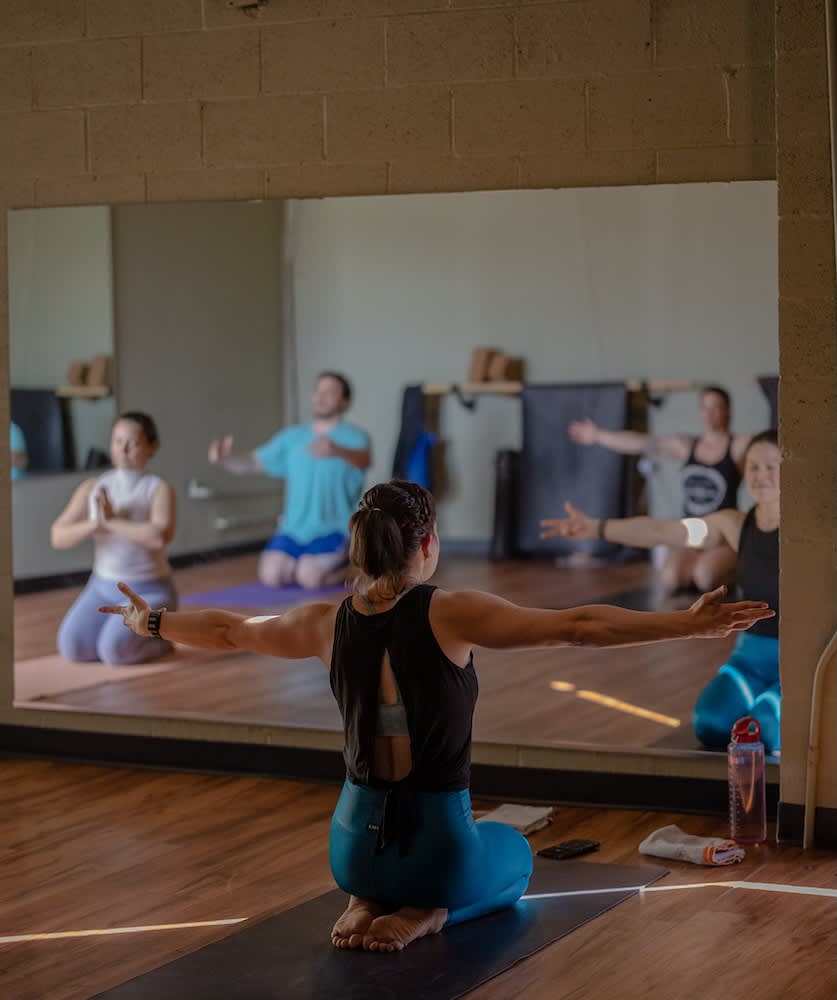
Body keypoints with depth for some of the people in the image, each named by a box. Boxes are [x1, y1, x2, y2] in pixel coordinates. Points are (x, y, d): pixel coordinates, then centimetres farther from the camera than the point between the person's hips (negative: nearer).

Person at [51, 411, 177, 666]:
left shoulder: (159, 489, -13)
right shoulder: (92, 488, -1)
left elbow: (160, 536, -31)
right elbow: (58, 537, -6)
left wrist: (112, 521, -24)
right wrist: (94, 523, -24)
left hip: (150, 591, -5)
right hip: (103, 587, 5)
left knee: (115, 650, -26)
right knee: (73, 648, -13)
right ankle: (123, 626, 15)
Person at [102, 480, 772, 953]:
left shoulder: (329, 623, -4)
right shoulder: (449, 615, -18)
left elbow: (229, 631, 12)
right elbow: (579, 627, -22)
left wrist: (149, 622, 29)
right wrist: (693, 624, -19)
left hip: (353, 845, 5)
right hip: (437, 842, -5)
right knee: (514, 852, 32)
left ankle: (370, 901, 8)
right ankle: (427, 914, 1)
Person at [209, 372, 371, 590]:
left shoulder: (354, 435, -3)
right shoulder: (292, 437, 13)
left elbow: (364, 460, -27)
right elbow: (253, 463, 7)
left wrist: (337, 450, -50)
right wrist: (224, 459, -16)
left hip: (333, 528, -4)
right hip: (294, 528, 4)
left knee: (310, 577, -27)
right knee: (271, 574, -21)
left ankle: (340, 567, 6)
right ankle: (302, 564, 11)